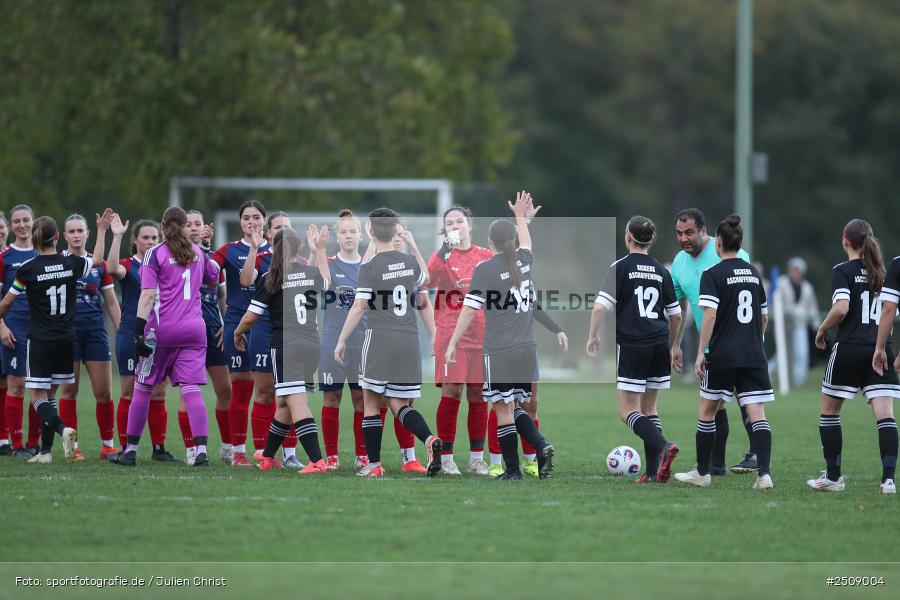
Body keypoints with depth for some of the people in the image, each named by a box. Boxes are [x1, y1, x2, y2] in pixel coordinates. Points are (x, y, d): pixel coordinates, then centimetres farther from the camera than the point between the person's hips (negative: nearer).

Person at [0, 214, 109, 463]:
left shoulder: (28, 269, -11)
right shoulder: (70, 262, -2)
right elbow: (97, 260, 21)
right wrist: (101, 230, 33)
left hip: (40, 341, -4)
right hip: (66, 340, 4)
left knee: (38, 398, -1)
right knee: (49, 395, 14)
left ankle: (63, 429, -28)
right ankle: (45, 451, 12)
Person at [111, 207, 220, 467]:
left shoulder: (155, 254, -4)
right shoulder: (198, 253, 10)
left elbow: (148, 296, -12)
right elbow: (213, 276, 31)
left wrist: (138, 332, -15)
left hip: (162, 330, -3)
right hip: (194, 329, 3)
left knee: (142, 389, 8)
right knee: (191, 389, -4)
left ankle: (131, 450, 14)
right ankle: (201, 451, -18)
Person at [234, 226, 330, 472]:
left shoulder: (270, 278, -4)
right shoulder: (313, 272, 9)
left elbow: (250, 316, -2)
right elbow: (325, 283, 36)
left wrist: (238, 332, 20)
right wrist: (321, 249, 48)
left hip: (286, 346, -6)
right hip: (312, 345, 6)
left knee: (297, 403, -11)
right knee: (283, 403, 17)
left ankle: (317, 461, -24)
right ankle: (267, 457, 29)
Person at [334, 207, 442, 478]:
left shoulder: (369, 267, -7)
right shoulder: (409, 262, 8)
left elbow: (359, 307, -9)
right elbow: (425, 277, 32)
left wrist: (341, 340, -2)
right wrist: (413, 246, 38)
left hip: (380, 337, -5)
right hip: (409, 339, 5)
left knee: (371, 403, 5)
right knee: (399, 404, 9)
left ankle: (374, 464, 4)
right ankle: (430, 440, -19)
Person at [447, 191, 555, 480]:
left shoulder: (486, 269, -10)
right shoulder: (524, 261, 7)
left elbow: (470, 309, -10)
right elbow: (525, 242, 32)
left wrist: (452, 343, -4)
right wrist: (521, 215, 48)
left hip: (500, 352, -6)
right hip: (527, 349, 6)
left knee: (504, 411, 0)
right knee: (513, 408, 16)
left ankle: (512, 470, 1)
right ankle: (541, 446, -5)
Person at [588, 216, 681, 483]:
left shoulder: (620, 267, -7)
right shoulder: (661, 271, 8)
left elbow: (600, 307, -14)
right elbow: (676, 315, 12)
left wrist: (593, 336, 1)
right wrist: (671, 346, 26)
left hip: (631, 346, -5)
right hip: (659, 346, 5)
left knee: (628, 411, 1)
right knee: (649, 407, 14)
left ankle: (663, 446, -23)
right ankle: (653, 471, 8)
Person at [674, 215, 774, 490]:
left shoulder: (712, 275, -6)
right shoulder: (754, 273, 11)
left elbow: (710, 314, -16)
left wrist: (701, 353, -13)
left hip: (722, 356, -4)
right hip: (754, 356, 4)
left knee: (707, 412, 11)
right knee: (757, 414, -2)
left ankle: (702, 473, 18)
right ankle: (764, 473, -16)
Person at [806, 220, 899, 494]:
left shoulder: (843, 271, -5)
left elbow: (841, 308, -19)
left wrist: (822, 330, -4)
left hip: (849, 348, -4)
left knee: (829, 412, 12)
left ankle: (833, 477, 13)